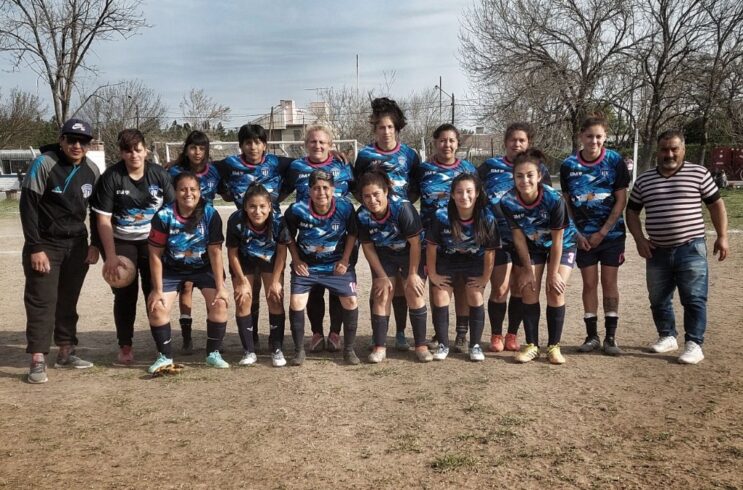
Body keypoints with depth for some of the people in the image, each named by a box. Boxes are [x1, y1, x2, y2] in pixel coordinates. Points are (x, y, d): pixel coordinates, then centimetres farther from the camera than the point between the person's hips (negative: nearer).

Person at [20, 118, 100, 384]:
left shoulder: (92, 170, 1)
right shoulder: (43, 164, -14)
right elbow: (28, 207, -14)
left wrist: (95, 244, 5)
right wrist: (35, 248, -17)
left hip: (77, 245, 5)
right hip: (45, 244, -5)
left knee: (69, 300, 10)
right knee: (42, 300, -6)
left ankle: (66, 353, 21)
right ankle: (38, 361, -2)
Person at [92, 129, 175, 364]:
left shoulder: (160, 174, -6)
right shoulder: (110, 177, -12)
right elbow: (103, 219, -11)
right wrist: (110, 255, -16)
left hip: (152, 241, 1)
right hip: (121, 242, -1)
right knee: (125, 294, 0)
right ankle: (125, 346, 12)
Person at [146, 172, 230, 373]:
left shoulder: (210, 214, -19)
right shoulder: (164, 216, -20)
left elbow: (215, 252, -16)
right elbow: (155, 254, -14)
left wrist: (220, 287, -17)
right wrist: (158, 289, -14)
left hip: (204, 267, 0)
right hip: (172, 269, 0)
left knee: (219, 303, -18)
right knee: (156, 307, -14)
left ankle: (213, 354, 1)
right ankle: (164, 356, 6)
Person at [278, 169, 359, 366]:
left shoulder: (345, 207, -19)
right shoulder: (297, 210, -21)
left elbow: (352, 233, -2)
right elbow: (289, 237, -2)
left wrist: (345, 260, -6)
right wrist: (296, 261, -6)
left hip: (336, 264, 0)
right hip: (306, 265, 0)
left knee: (350, 301, -7)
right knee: (296, 303, -12)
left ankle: (349, 349, 12)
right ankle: (299, 350, 8)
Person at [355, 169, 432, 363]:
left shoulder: (402, 207, -33)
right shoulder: (362, 215, -22)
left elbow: (415, 243, -24)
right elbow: (368, 247, -9)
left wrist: (413, 274, -18)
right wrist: (382, 276, -8)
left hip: (411, 254, -3)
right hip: (383, 255, 3)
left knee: (415, 294, -8)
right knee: (381, 295, -4)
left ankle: (421, 345, 3)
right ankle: (379, 347, 3)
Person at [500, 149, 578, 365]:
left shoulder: (554, 199, -35)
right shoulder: (508, 201, -27)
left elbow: (557, 239, -23)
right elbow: (518, 236, -13)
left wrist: (553, 273, -15)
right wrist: (528, 269, -8)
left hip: (562, 245, -2)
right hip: (531, 245, 3)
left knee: (555, 291, -10)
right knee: (529, 290, -3)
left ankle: (554, 346, 3)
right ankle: (531, 345, 7)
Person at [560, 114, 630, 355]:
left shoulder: (615, 161, -8)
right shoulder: (569, 165, -3)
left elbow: (621, 200, -7)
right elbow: (566, 202, 3)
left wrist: (602, 232, -11)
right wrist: (576, 234, -5)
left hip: (611, 233, -1)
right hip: (584, 236, 1)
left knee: (609, 282, 2)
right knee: (589, 283, 5)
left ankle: (611, 336, 9)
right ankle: (592, 335, 14)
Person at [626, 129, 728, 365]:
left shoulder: (699, 173, 0)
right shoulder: (643, 180, 6)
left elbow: (716, 204, 5)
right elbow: (632, 211, 13)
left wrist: (722, 236, -1)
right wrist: (639, 239, 1)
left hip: (691, 249, -3)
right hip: (658, 251, 3)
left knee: (694, 299, -3)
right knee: (658, 299, 12)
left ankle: (694, 344, 4)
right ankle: (667, 337, 28)